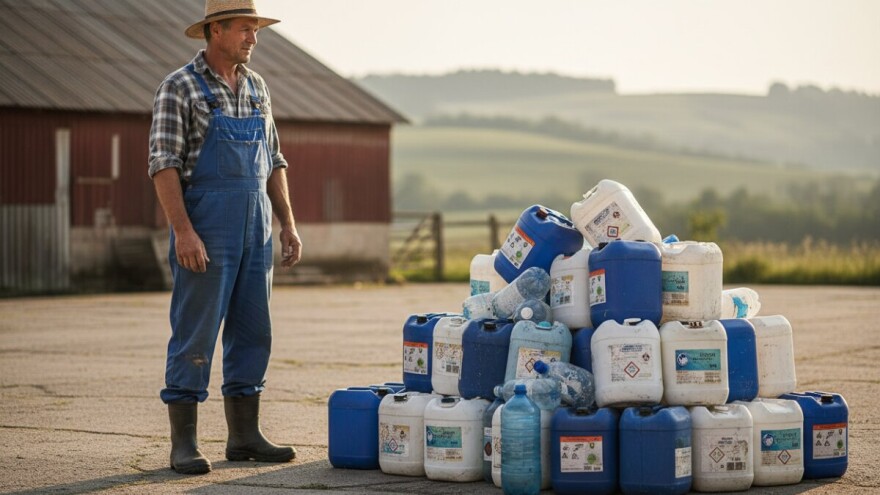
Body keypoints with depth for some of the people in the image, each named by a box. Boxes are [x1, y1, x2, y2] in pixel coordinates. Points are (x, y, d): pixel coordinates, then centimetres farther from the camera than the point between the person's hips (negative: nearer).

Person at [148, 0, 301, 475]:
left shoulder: (256, 87, 13)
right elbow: (163, 164, -13)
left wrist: (288, 223, 11)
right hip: (205, 230, -7)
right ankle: (184, 444, 1)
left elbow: (273, 161, 18)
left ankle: (244, 436, 17)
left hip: (256, 231, 7)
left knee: (253, 333, 9)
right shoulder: (179, 87, -7)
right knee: (195, 335, -4)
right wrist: (183, 231, -20)